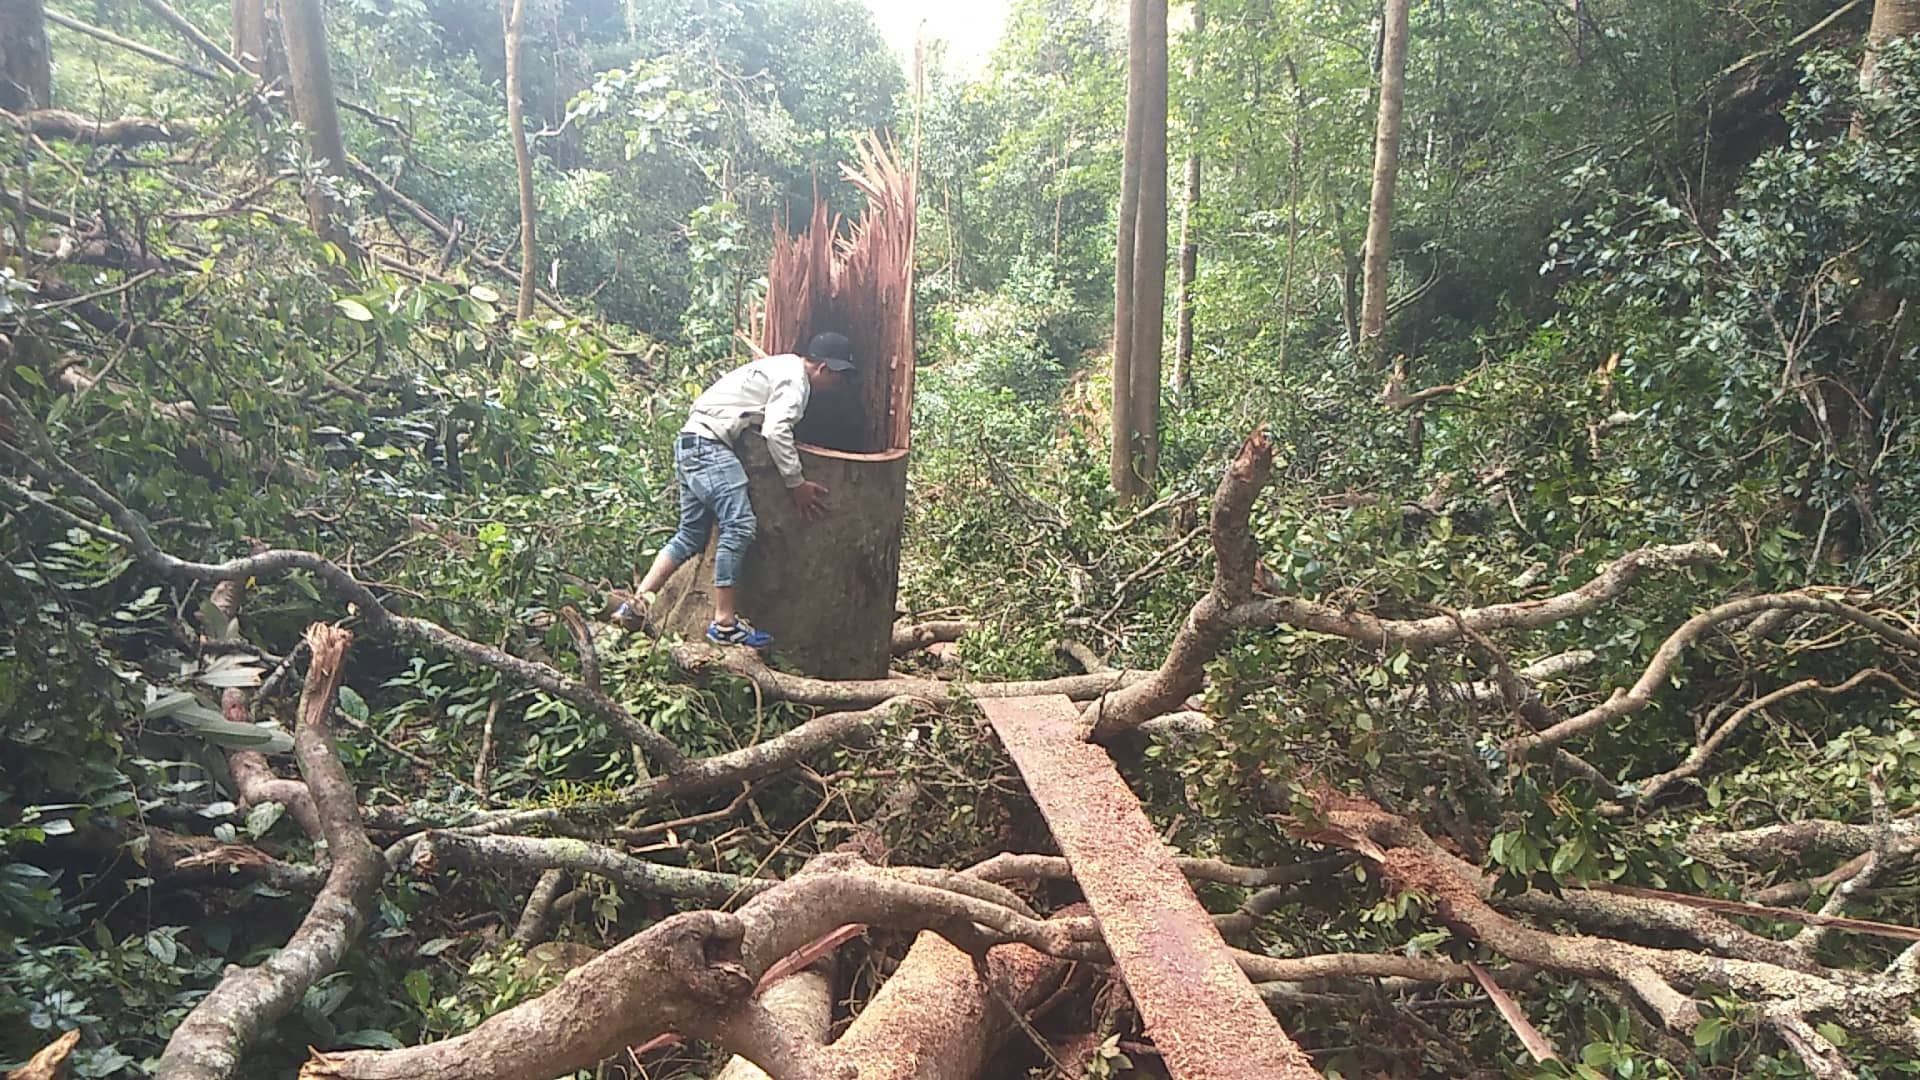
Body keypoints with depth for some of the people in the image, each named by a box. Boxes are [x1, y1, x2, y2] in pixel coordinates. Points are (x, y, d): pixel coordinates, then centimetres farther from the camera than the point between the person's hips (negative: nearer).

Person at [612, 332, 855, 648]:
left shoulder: (780, 367, 21)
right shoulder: (794, 377, -9)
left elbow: (767, 424, 25)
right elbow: (776, 430, -21)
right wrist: (796, 483, -14)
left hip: (691, 444, 11)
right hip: (710, 443, -11)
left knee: (691, 535, 10)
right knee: (739, 527, -14)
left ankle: (636, 605, 8)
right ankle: (725, 624, -11)